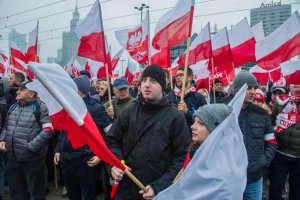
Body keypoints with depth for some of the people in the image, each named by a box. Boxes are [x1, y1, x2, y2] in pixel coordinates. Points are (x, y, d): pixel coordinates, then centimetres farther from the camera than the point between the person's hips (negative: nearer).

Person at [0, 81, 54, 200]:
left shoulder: (40, 107, -9)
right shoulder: (12, 108, 12)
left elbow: (48, 131, -16)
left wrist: (30, 147, -18)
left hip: (32, 160, -6)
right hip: (12, 160, 6)